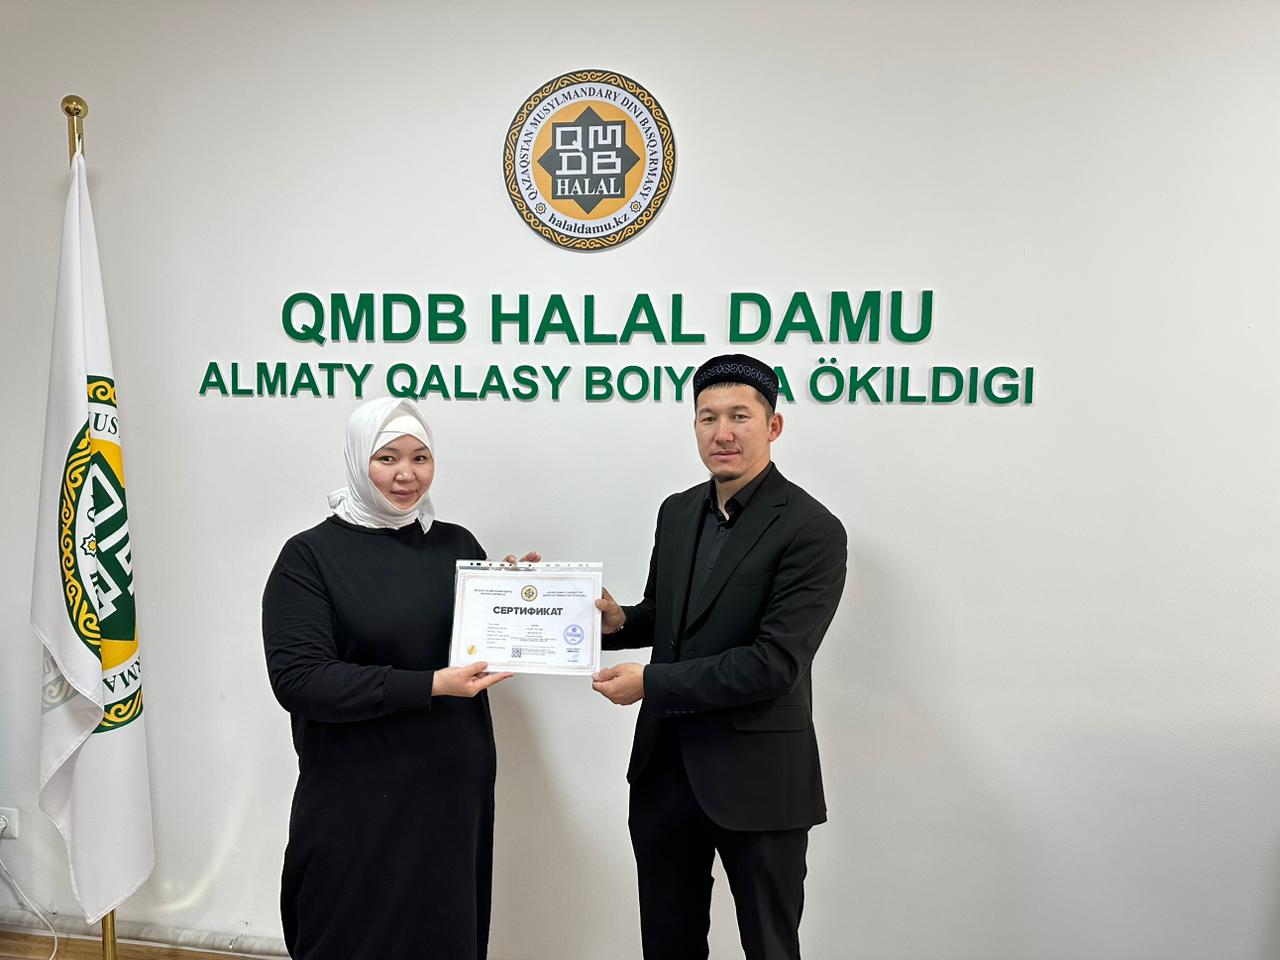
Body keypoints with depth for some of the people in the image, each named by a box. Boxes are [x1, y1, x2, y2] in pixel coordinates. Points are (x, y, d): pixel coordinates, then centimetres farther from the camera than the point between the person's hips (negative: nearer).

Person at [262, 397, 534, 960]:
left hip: (456, 787, 4)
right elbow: (296, 678, -17)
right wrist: (430, 685, -22)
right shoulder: (311, 556, -7)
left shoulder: (457, 544, 5)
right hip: (358, 800, -4)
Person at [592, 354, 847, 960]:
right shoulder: (677, 511, 5)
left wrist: (652, 682, -19)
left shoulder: (811, 531, -16)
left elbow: (774, 663, -22)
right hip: (666, 766, 6)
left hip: (756, 778, -6)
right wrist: (619, 621, -5)